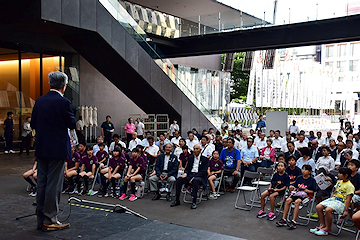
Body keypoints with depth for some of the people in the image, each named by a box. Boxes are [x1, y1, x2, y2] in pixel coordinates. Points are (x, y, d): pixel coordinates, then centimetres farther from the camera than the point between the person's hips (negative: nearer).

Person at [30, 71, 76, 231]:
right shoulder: (63, 102, -15)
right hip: (57, 149, -7)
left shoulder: (39, 101, 5)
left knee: (42, 183, 13)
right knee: (54, 185, 0)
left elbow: (33, 124, 9)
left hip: (41, 149, 7)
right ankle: (50, 220, 7)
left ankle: (41, 219, 22)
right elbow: (72, 124, -8)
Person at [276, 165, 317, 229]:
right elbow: (294, 186, 22)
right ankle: (283, 220, -19)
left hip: (306, 195, -5)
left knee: (297, 201, -33)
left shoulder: (312, 180, 1)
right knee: (288, 200, -22)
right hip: (297, 193, 5)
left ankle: (293, 222, -34)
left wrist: (305, 190, -13)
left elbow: (313, 191, -1)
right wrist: (293, 188, 0)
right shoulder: (299, 178, 15)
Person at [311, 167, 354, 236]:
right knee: (318, 207, -10)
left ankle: (328, 228, -13)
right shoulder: (339, 182, 14)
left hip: (341, 202, -8)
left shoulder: (350, 186, -11)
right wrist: (329, 200, 16)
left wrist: (346, 211, -19)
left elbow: (348, 199, -15)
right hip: (333, 199, 8)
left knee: (328, 210, -33)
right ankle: (323, 225, 2)